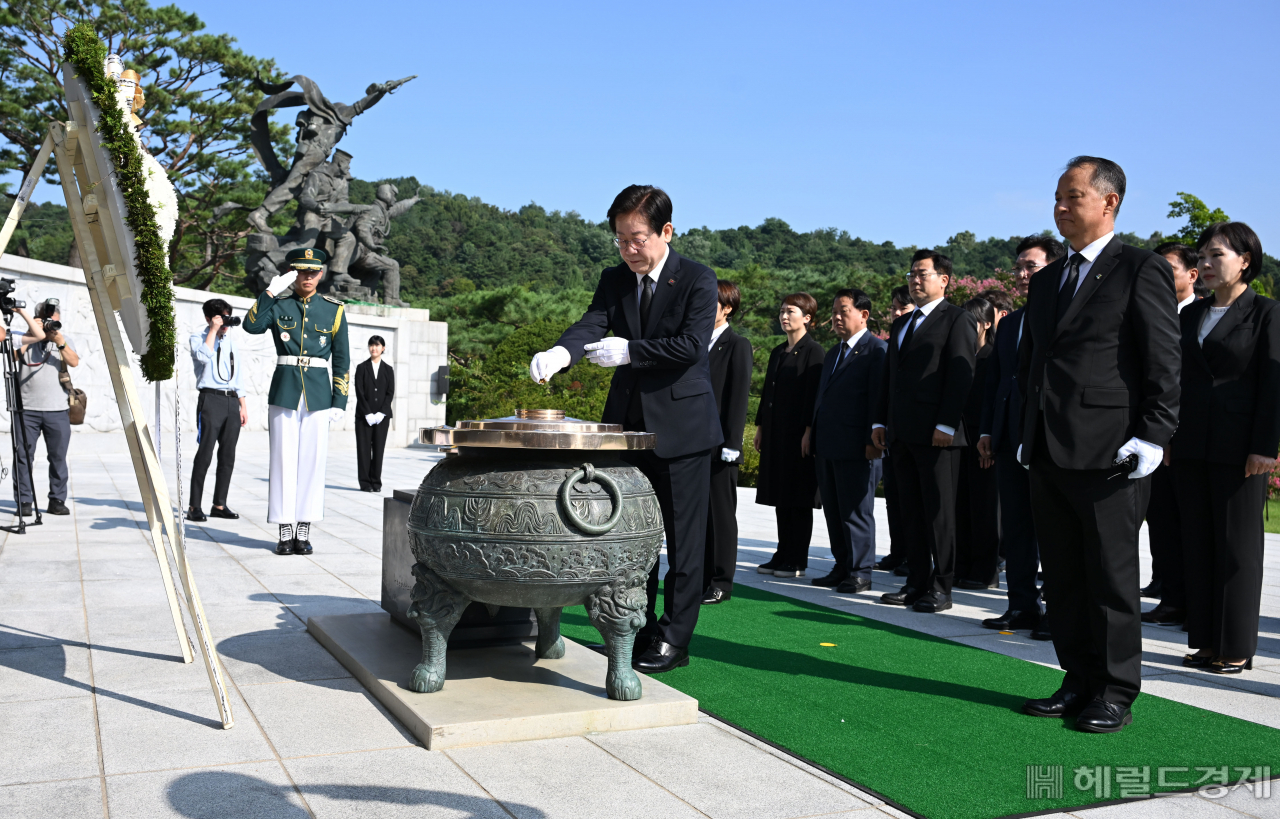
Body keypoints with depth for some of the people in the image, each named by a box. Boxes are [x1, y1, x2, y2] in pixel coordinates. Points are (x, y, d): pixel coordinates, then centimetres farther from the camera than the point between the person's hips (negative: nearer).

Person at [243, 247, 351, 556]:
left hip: (318, 393, 0)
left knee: (312, 459, 1)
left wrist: (339, 401, 1)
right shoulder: (278, 305, 6)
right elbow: (251, 326, -14)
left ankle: (303, 531, 8)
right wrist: (270, 292, -18)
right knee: (284, 459, 1)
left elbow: (341, 359, 7)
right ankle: (285, 531, 8)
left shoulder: (333, 309, 7)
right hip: (284, 392, 0)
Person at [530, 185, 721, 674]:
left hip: (682, 426, -5)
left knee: (683, 536, 1)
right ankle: (638, 630, 26)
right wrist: (559, 354, -29)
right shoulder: (614, 280, 7)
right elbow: (591, 325, -9)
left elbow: (690, 346, -19)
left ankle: (674, 639, 11)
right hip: (629, 425, 6)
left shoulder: (697, 280, -8)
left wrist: (628, 351, -22)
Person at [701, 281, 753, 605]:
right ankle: (700, 577, 18)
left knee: (721, 513, 2)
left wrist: (730, 443, -14)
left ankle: (721, 583, 9)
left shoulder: (737, 346, -4)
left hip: (720, 445, -6)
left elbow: (739, 396, -9)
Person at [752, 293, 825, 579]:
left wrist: (809, 431, -18)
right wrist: (760, 427, 14)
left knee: (799, 498, -2)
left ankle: (798, 561, 5)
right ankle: (783, 554, 18)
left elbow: (814, 393, -13)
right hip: (776, 434, 8)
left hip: (799, 434, -8)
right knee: (780, 496, 10)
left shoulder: (814, 352, -7)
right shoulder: (777, 352, 16)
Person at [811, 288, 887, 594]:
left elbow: (878, 398, -13)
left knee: (855, 511, -2)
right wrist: (815, 436, 16)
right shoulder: (832, 353, 21)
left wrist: (873, 441, -18)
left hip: (856, 447, -8)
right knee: (833, 511, 12)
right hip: (827, 446, 8)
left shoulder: (876, 350, -6)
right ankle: (842, 567, 21)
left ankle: (860, 572, 7)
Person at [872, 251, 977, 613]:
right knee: (912, 512, 10)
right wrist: (880, 421, 14)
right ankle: (917, 583, 16)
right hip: (903, 434, 8)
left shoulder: (957, 319, -3)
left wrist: (946, 424, -18)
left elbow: (961, 375, -12)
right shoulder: (901, 324, 21)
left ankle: (941, 588, 4)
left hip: (936, 434, -8)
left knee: (940, 512, -2)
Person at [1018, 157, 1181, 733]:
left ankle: (1116, 692, 13)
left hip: (1108, 454, -7)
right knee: (1063, 577, 11)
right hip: (1048, 455, 7)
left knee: (1111, 577, 1)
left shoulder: (1141, 269, -3)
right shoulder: (1047, 280, 18)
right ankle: (1080, 680, 22)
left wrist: (1153, 437, -14)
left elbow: (1164, 362, -8)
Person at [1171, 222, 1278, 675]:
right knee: (1197, 544, 8)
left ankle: (1237, 647, 9)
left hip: (1239, 448, -6)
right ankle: (1206, 641, 16)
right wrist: (1167, 434, 11)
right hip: (1191, 446, 6)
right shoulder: (1191, 314, 14)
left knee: (1237, 545, 0)